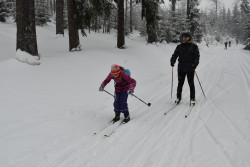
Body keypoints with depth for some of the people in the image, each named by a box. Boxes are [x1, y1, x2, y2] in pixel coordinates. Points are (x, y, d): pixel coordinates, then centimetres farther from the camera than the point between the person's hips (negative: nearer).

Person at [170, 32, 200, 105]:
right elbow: (175, 54, 10)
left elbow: (197, 56, -1)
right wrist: (172, 61, -10)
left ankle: (192, 99, 10)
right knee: (180, 83, 7)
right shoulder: (179, 47, 11)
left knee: (191, 83, 0)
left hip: (190, 69, -2)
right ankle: (178, 97, 19)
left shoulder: (194, 46, 4)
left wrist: (195, 64, -17)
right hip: (181, 68, 2)